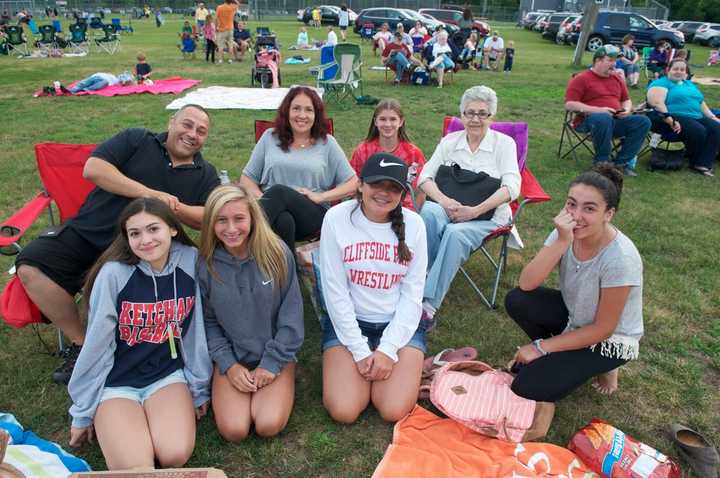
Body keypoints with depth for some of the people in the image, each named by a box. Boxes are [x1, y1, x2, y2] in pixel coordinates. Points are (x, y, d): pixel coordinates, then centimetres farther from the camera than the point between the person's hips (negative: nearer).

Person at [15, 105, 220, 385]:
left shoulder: (206, 174, 10)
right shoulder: (136, 140, 6)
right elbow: (92, 169, -7)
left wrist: (174, 207, -18)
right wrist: (147, 193, -16)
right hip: (87, 232, 1)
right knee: (31, 265, -18)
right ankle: (81, 343, -6)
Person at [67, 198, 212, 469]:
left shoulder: (191, 263, -9)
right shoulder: (113, 273, -16)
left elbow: (197, 331, -1)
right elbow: (96, 345, -8)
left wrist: (200, 388, 6)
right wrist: (82, 411, 1)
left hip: (167, 375, 2)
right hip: (116, 382, -1)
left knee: (175, 456, -21)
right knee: (135, 467, -19)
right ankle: (107, 425, 11)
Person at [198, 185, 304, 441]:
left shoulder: (277, 254, -13)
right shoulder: (206, 265, -9)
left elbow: (291, 314, -8)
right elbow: (208, 321, 0)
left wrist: (272, 362, -11)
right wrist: (229, 365, -10)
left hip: (275, 355, -1)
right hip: (232, 357, 1)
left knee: (269, 425, -18)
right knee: (233, 430, -16)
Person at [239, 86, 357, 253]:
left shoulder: (327, 142, 11)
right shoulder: (270, 137, 15)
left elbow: (352, 183, 9)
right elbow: (247, 179, 15)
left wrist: (320, 197, -6)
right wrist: (262, 200, -5)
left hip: (313, 214, -1)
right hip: (274, 212, 1)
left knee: (278, 191, -33)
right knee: (284, 221, -37)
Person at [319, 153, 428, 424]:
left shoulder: (413, 224, -6)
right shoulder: (337, 218, -11)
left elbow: (412, 294, -4)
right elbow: (335, 291, -10)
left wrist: (388, 349, -13)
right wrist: (360, 351, -12)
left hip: (401, 324, 1)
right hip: (348, 322, 0)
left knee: (394, 411, -15)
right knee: (343, 411, -14)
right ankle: (369, 365, 15)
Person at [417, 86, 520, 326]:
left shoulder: (504, 143, 3)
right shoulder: (449, 141, 11)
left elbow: (511, 187, -8)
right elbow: (426, 176, 4)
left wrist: (475, 210, -19)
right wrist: (444, 200, -17)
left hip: (488, 214, -2)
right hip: (448, 207, 3)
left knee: (456, 233, -36)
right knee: (429, 211, -33)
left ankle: (429, 302, -34)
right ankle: (424, 281, -25)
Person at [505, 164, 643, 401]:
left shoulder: (620, 258, -32)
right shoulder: (566, 232, -16)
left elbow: (603, 329, -22)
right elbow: (526, 284, -25)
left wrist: (541, 348, -18)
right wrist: (562, 241, -36)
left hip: (610, 340, -5)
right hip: (574, 315, 5)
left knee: (527, 388, -16)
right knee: (516, 301, -19)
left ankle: (600, 366, 7)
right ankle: (557, 356, 5)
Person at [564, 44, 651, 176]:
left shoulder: (617, 79, 20)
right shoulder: (581, 79, -1)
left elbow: (627, 100, 29)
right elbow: (570, 105, -12)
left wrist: (626, 110, 2)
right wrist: (598, 110, -19)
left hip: (616, 121, 7)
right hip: (589, 120, -6)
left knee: (643, 121, -15)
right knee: (604, 118, -39)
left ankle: (622, 162, -16)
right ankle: (601, 162, -25)